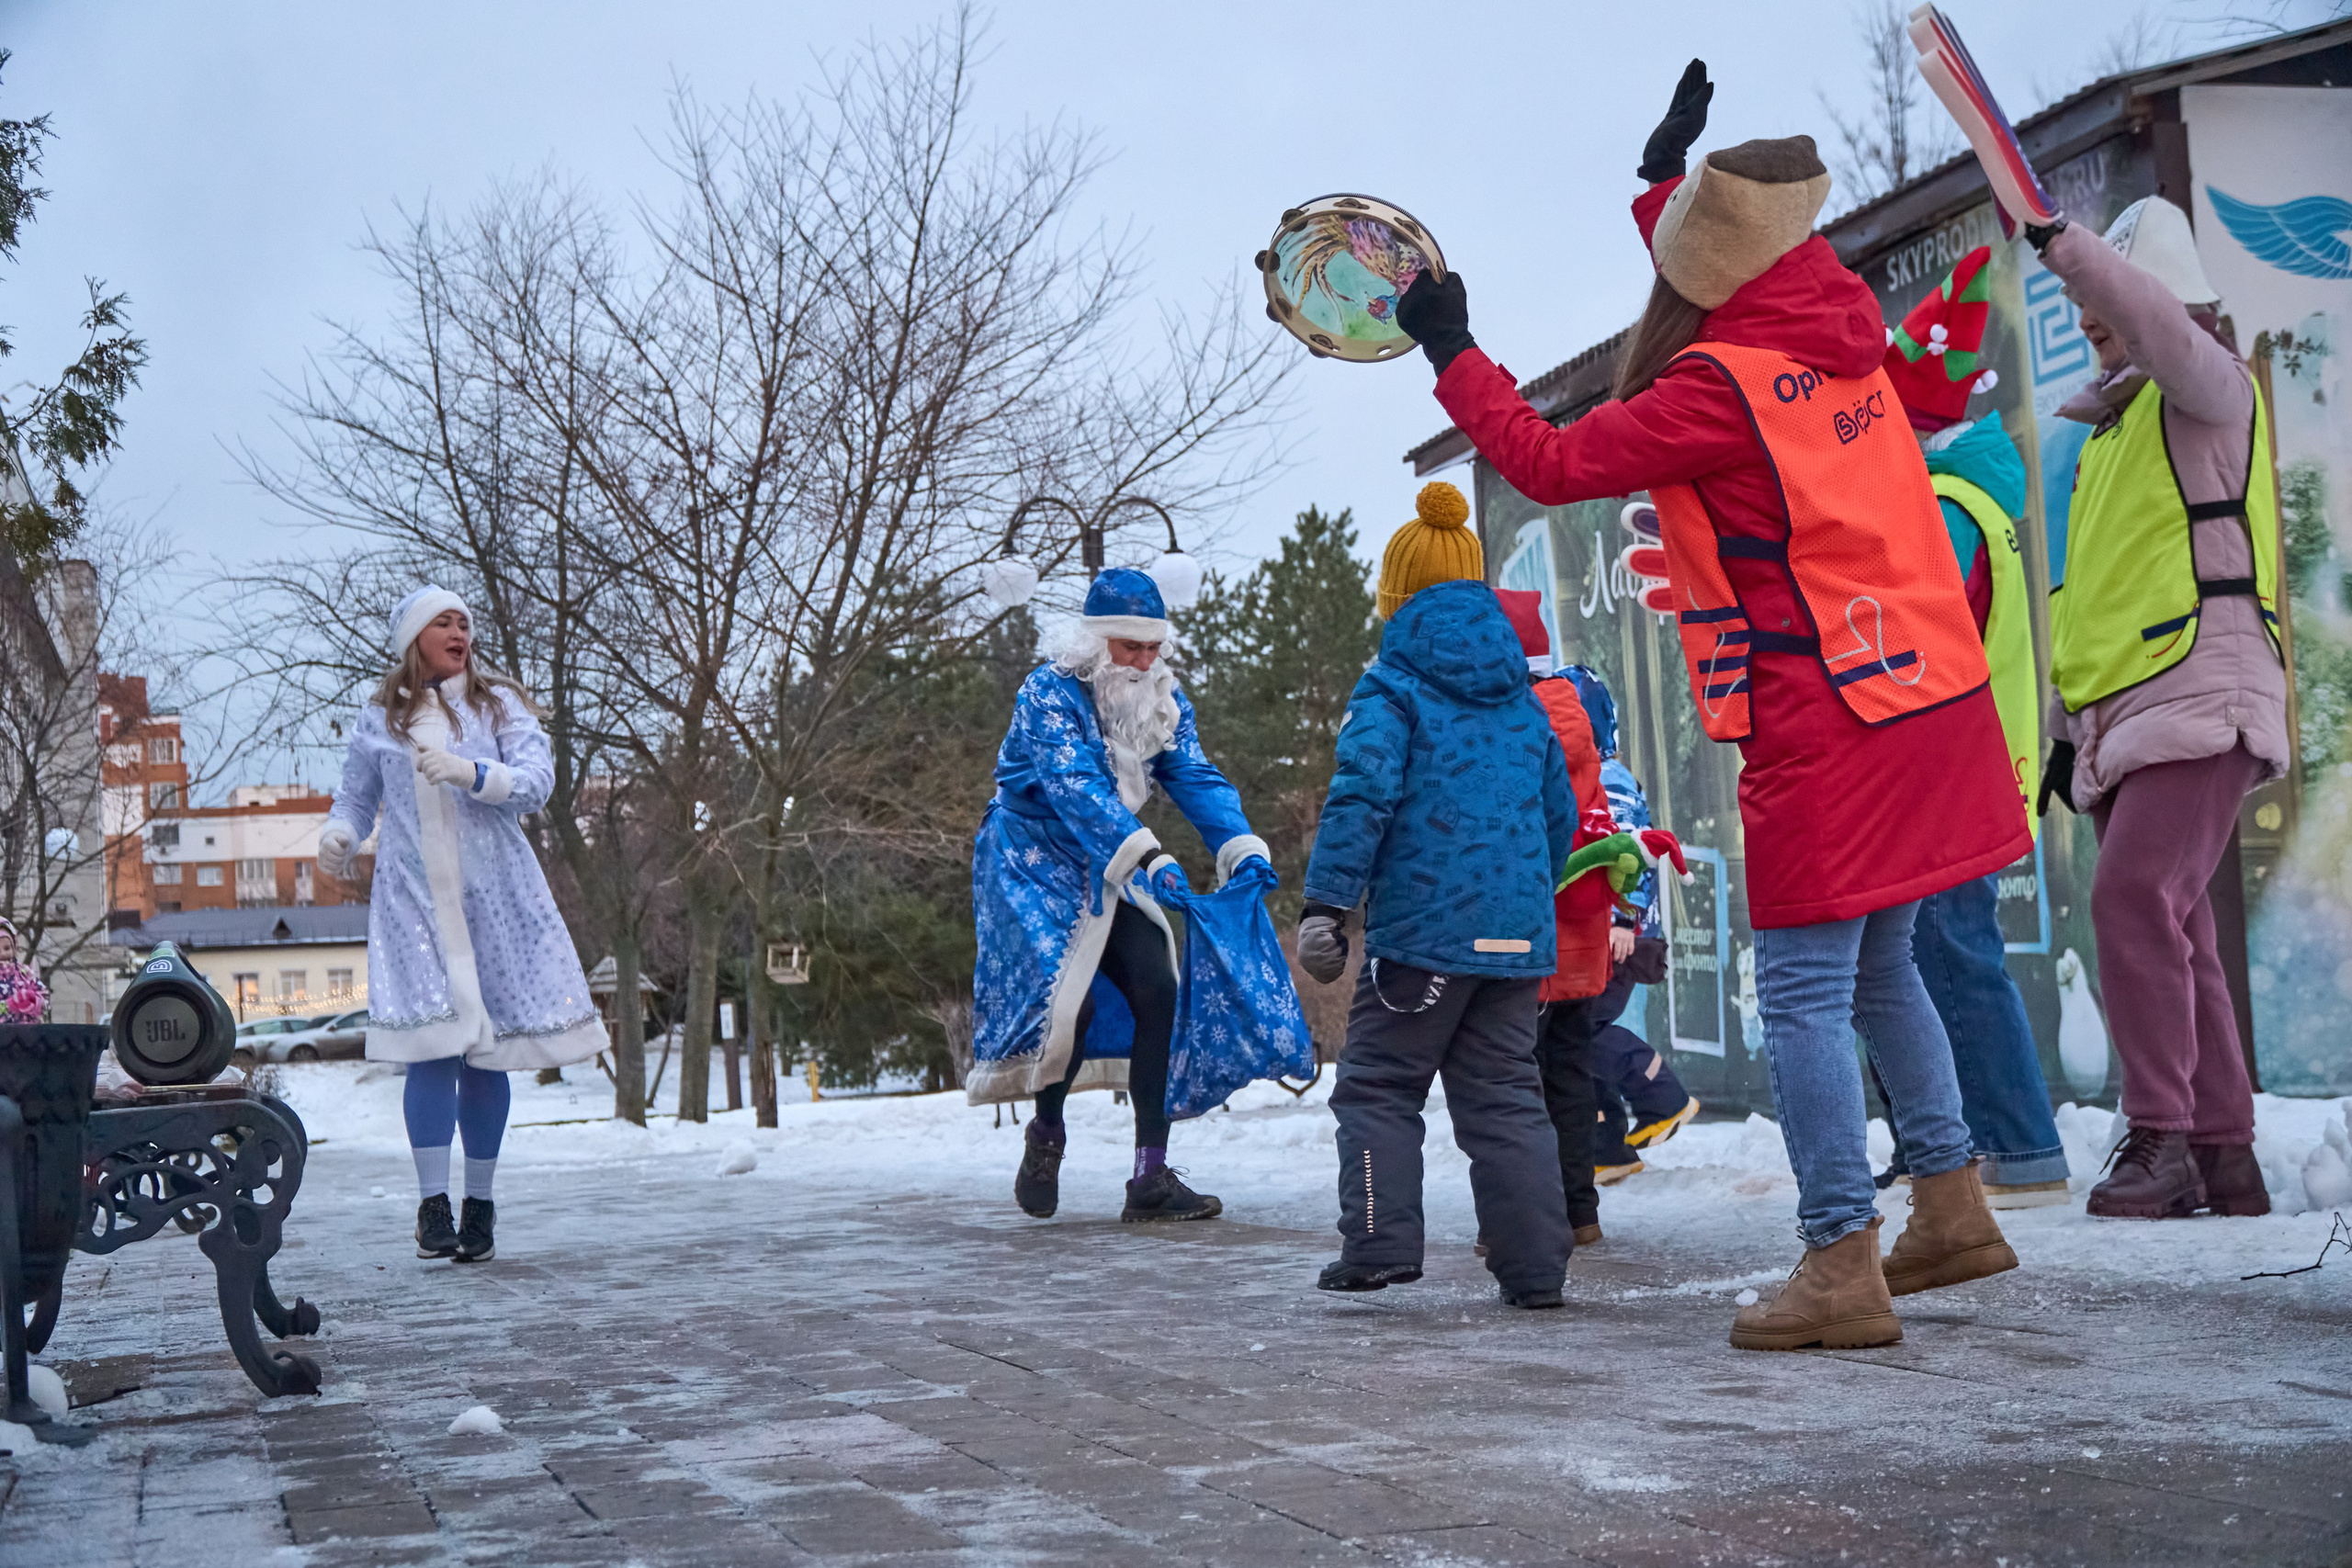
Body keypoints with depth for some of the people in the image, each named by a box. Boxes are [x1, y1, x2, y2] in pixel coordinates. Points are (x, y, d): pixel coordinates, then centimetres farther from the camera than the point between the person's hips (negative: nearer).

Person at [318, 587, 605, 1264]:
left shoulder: (499, 703, 7)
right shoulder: (379, 719, 10)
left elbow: (536, 781, -5)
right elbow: (356, 796, 18)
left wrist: (468, 773, -20)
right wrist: (337, 834, -4)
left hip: (495, 896, 1)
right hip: (414, 898, 0)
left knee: (487, 1052, 2)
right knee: (433, 1047, -13)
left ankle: (480, 1203, 12)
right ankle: (432, 1203, -10)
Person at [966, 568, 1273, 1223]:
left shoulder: (1164, 699, 1)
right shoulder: (1048, 693, -19)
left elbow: (1196, 778, -9)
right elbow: (1075, 786, -33)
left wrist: (1241, 848, -28)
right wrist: (1148, 857, -46)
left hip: (1106, 873, 6)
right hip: (1031, 866, -6)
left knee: (1157, 991, -10)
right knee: (1065, 999, -20)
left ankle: (1152, 1178, -6)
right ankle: (1046, 1134, 10)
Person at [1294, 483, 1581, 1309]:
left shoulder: (1394, 689, -4)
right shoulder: (1522, 699, 16)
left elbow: (1361, 797, -16)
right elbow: (1560, 814, 20)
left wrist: (1324, 906, -16)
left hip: (1423, 929, -6)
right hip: (1517, 933, 6)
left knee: (1378, 1084, 6)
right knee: (1506, 1094, 10)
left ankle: (1379, 1248, -1)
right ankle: (1534, 1265, 7)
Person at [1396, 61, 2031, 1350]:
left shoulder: (1719, 385, -16)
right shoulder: (1838, 328, 6)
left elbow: (1550, 464, -10)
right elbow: (1750, 295, 29)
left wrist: (1454, 356, 2)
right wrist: (1663, 178, 38)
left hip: (1828, 731, -9)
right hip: (1932, 701, 9)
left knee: (1803, 994, -5)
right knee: (1878, 966, 19)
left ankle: (1843, 1266, -4)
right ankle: (1951, 1208, 25)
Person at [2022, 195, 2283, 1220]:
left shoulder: (2208, 390, 1)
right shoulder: (2107, 429, 24)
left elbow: (2163, 323, -26)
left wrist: (2061, 241, -32)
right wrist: (2068, 721, 24)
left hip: (2198, 695, -9)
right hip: (2120, 715, 9)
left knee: (2136, 897, -23)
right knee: (2171, 931, 7)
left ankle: (2163, 1141, -20)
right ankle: (2223, 1157, 11)